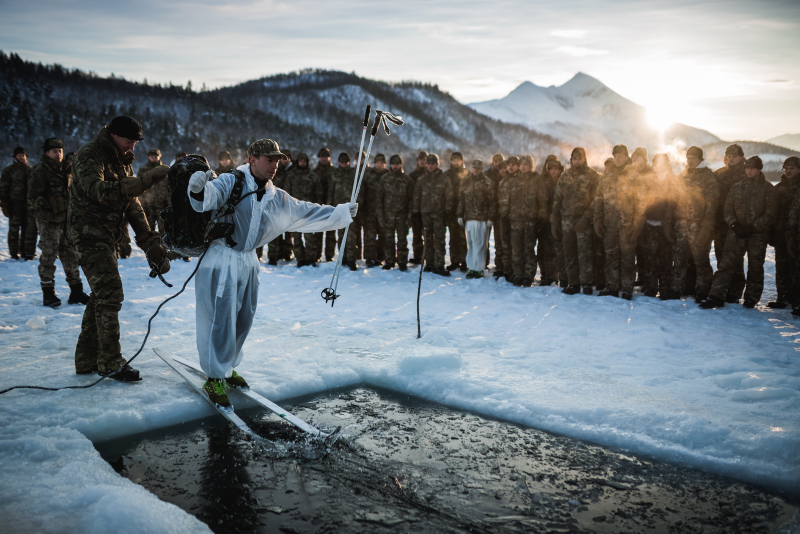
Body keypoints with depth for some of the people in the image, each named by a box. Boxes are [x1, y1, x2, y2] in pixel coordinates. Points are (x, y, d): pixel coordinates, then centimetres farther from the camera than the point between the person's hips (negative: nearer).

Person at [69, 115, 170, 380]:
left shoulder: (123, 161, 13)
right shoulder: (89, 155, -14)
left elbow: (132, 205, 12)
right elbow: (100, 191, -33)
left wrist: (150, 242, 3)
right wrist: (146, 181, -40)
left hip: (107, 237, 9)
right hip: (88, 233, -9)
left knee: (101, 296, 12)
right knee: (110, 294, -14)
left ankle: (87, 359, 22)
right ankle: (111, 362, -6)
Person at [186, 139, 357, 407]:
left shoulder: (277, 198, 10)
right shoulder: (231, 183, -11)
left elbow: (306, 212, 18)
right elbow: (207, 199, -29)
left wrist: (341, 213, 18)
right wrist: (198, 188, -53)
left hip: (248, 263, 7)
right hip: (221, 261, -7)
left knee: (243, 319, 14)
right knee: (221, 320, -8)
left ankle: (227, 368, 31)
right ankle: (213, 379, 2)